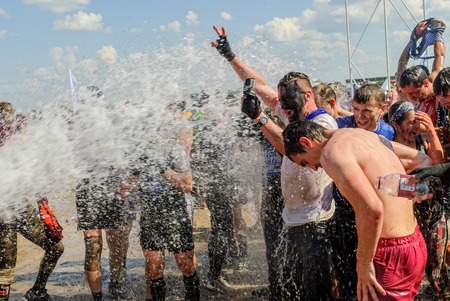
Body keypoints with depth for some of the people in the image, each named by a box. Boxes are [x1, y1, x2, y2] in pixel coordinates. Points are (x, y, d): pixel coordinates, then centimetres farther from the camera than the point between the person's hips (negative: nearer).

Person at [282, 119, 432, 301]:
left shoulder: (332, 152, -15)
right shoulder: (366, 135, 13)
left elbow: (372, 209, -27)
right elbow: (423, 161, 21)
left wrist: (364, 264, -16)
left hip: (391, 256, -9)